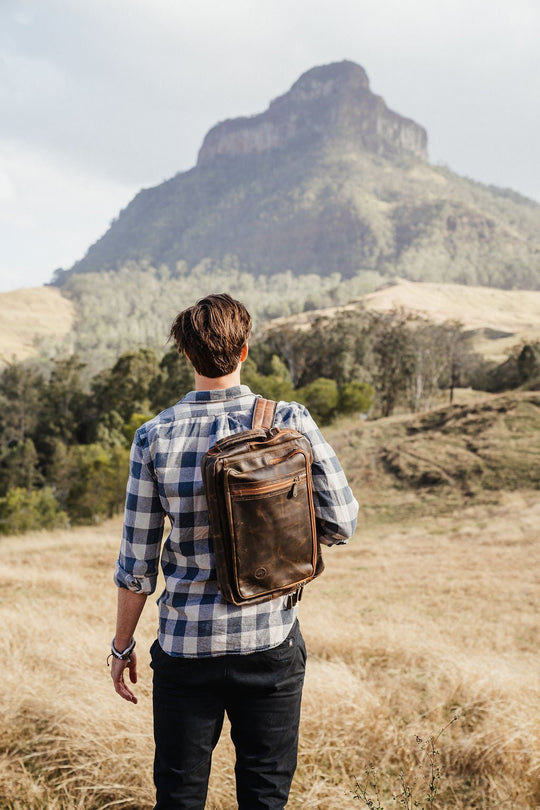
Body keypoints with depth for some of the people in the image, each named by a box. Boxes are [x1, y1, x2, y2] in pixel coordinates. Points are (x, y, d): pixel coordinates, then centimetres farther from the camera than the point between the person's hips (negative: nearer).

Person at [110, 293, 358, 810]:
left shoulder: (155, 437, -8)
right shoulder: (289, 421, -9)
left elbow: (136, 564, -4)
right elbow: (340, 524, -7)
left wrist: (122, 646, 9)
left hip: (186, 647, 0)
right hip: (271, 642, 0)